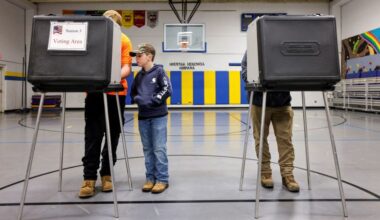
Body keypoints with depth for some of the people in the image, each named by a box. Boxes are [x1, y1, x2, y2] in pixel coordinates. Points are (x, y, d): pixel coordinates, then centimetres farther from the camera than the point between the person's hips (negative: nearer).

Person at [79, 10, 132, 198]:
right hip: (94, 92, 1)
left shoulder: (124, 41, 3)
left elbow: (126, 67, -5)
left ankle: (106, 174, 19)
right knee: (92, 136, -1)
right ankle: (89, 178, 4)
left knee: (112, 135, 6)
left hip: (115, 93, 0)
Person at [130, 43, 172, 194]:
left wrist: (152, 100, -14)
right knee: (147, 149, 9)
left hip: (158, 116, -5)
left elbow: (167, 90, -11)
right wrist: (138, 99, 0)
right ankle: (150, 178, 18)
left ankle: (162, 179, 6)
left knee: (159, 149, -3)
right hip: (143, 116, 6)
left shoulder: (159, 71, -4)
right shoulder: (139, 75, 12)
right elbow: (133, 92, 21)